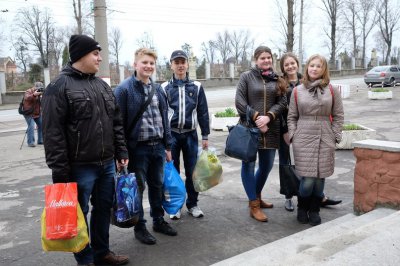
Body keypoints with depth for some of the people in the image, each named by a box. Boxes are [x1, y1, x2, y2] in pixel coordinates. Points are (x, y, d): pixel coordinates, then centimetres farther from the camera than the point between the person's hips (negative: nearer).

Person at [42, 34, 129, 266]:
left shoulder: (103, 85, 12)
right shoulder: (60, 87, -10)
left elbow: (117, 123, 16)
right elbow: (52, 132, -13)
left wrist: (122, 152, 10)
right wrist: (60, 170, -15)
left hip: (107, 164, 7)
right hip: (80, 167, -7)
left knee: (104, 209, 16)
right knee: (79, 213, 8)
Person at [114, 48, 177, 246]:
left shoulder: (158, 89, 10)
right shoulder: (124, 89, -10)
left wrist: (168, 146, 11)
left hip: (158, 147, 6)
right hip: (137, 148, -6)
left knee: (157, 185, 16)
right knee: (137, 188, 7)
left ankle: (159, 220, 33)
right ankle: (139, 227, 23)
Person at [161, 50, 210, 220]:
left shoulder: (196, 87, 4)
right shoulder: (164, 88, 1)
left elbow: (203, 112, 5)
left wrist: (205, 136, 3)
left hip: (190, 134, 1)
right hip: (171, 134, -1)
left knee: (192, 171, 7)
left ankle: (192, 204, 22)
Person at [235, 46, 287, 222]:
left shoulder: (277, 80, 11)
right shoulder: (246, 77, 1)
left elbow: (282, 102, 1)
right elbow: (240, 103, -6)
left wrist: (268, 117, -15)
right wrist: (256, 118, -13)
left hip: (270, 129, 4)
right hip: (249, 128, -4)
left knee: (266, 166, 12)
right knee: (248, 165, -1)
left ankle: (257, 197, 34)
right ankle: (253, 205, 9)